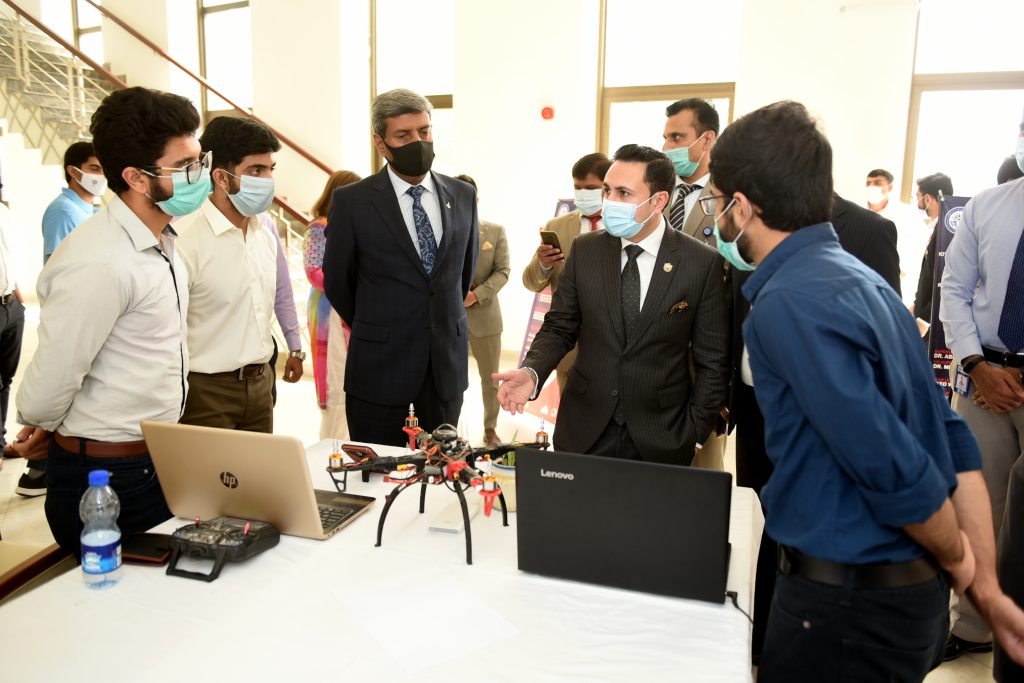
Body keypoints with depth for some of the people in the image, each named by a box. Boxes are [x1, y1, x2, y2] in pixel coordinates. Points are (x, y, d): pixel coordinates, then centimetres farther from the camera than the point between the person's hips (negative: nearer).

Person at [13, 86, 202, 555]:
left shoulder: (159, 241, 5)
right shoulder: (100, 264, -25)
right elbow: (52, 377, -20)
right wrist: (42, 430, 1)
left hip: (159, 458, 8)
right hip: (109, 478, -8)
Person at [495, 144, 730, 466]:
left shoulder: (704, 263, -8)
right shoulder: (584, 250, -1)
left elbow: (712, 359, -3)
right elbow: (559, 327, 4)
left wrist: (693, 434, -5)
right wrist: (531, 372, -14)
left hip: (661, 438, -2)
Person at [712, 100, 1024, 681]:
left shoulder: (788, 303, -24)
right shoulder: (860, 277, 5)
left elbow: (893, 470, -25)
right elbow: (953, 441, 6)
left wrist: (956, 559, -5)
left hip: (849, 598, -8)